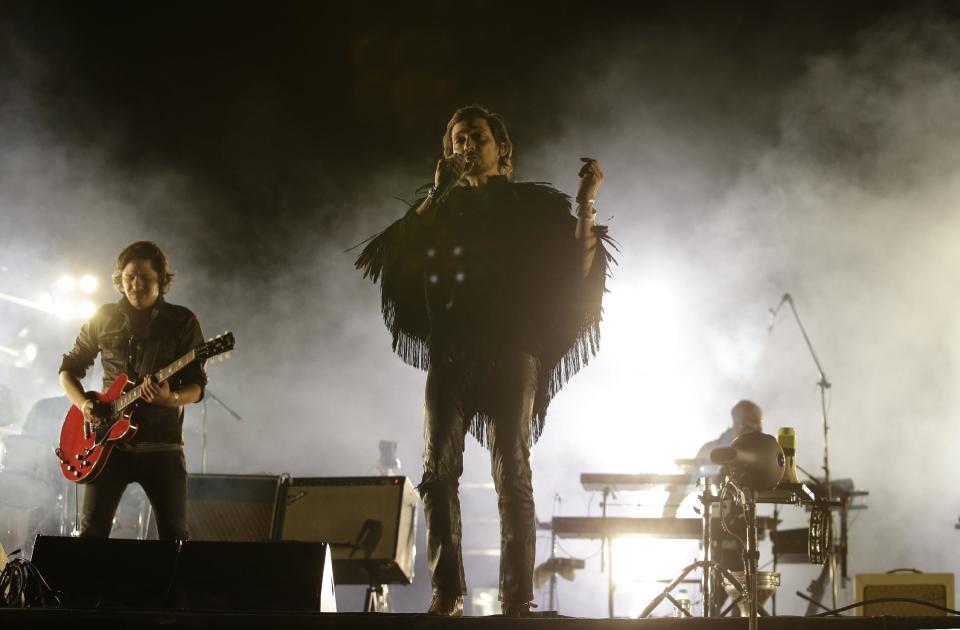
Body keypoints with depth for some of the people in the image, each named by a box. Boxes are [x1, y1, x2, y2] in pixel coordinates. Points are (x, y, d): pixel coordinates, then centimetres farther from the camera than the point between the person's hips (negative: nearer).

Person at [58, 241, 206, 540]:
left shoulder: (182, 322, 1)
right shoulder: (104, 319, 6)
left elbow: (196, 386, -1)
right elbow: (68, 369, 15)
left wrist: (172, 399, -23)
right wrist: (82, 403, -5)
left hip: (161, 444, -1)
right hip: (110, 441, 1)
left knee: (175, 536, -2)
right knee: (92, 531, -1)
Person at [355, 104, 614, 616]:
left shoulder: (531, 206, 9)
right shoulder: (440, 208, 19)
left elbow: (579, 262, -1)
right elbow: (399, 254, 4)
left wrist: (586, 202, -13)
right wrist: (440, 191, 2)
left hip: (511, 350, -3)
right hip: (451, 352, 3)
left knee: (512, 472, -10)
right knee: (438, 472, -5)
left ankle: (517, 598, -11)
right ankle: (446, 590, 0)